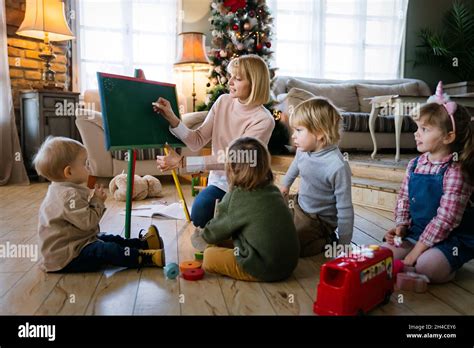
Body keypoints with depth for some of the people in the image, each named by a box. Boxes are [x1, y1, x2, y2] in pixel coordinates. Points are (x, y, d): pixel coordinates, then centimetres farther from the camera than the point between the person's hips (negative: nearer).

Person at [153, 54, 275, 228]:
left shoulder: (263, 120, -19)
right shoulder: (223, 101, -2)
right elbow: (197, 141, -4)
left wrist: (181, 162, -29)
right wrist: (172, 119, -20)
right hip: (218, 182, 3)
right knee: (199, 213, -22)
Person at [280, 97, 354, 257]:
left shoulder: (338, 167, -32)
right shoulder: (303, 150, -11)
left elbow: (345, 209, -24)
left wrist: (344, 245, -18)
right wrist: (286, 184, 33)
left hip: (319, 220, -7)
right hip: (299, 206, 7)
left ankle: (326, 242, 4)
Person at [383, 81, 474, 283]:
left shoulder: (454, 172, -18)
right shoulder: (414, 165, 2)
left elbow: (445, 219, -22)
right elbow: (403, 200, 10)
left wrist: (414, 253, -22)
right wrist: (401, 226, -8)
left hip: (451, 238, -5)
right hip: (416, 232, 6)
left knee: (426, 267, -29)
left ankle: (449, 267, 4)